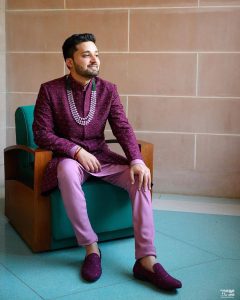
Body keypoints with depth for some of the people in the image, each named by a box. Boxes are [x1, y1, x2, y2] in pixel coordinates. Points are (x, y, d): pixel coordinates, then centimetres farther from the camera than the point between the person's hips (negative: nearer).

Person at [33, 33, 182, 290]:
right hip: (68, 156, -3)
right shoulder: (50, 90, -5)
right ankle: (91, 248, -26)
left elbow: (123, 128, -3)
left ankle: (146, 260, -26)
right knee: (67, 171, -40)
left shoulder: (108, 90, 4)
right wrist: (76, 150, -22)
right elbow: (41, 133, -8)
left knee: (140, 177, -24)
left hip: (101, 155, 3)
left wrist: (137, 160, -21)